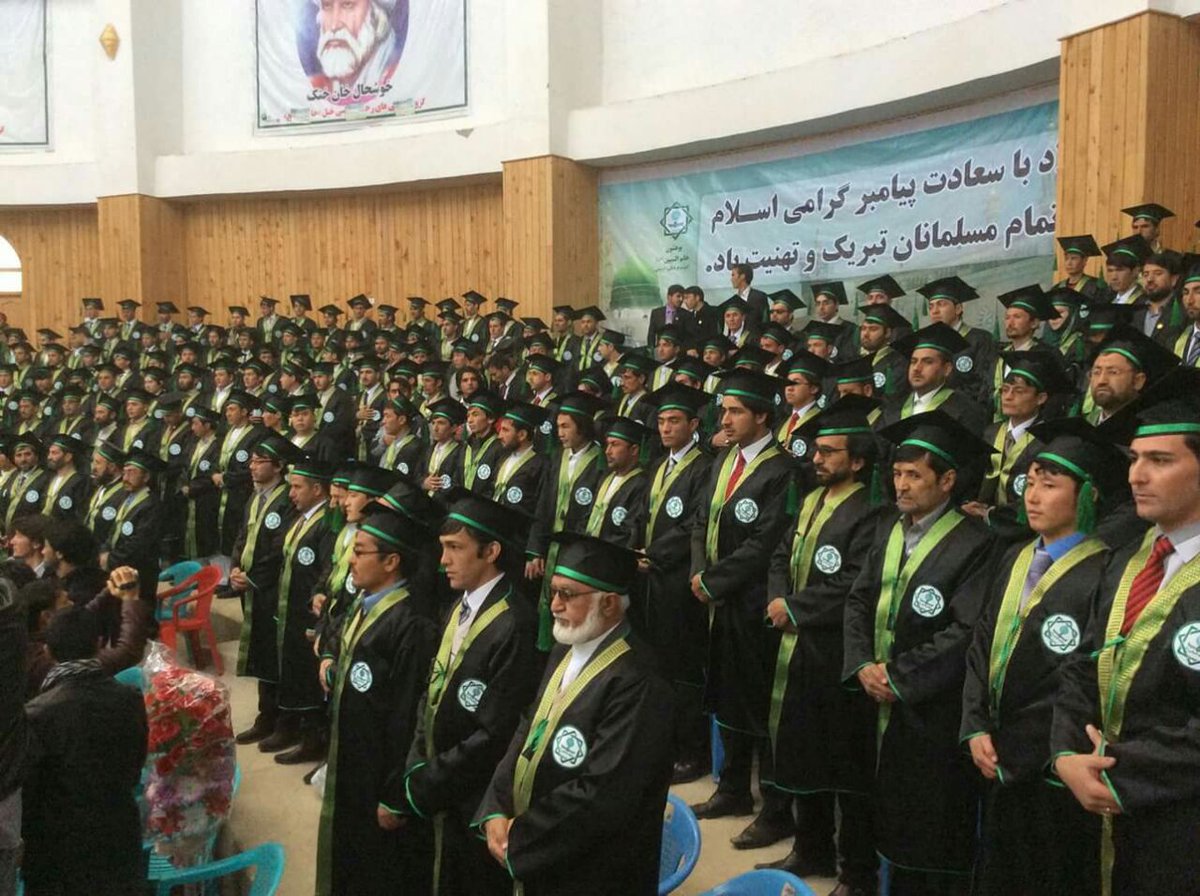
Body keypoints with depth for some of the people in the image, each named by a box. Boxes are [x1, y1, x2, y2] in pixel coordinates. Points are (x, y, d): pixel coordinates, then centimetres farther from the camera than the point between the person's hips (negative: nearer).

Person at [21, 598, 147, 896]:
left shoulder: (38, 714, -22)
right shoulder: (130, 700, -10)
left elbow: (27, 793, -13)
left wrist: (26, 843, 3)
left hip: (59, 849, -3)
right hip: (120, 836, 3)